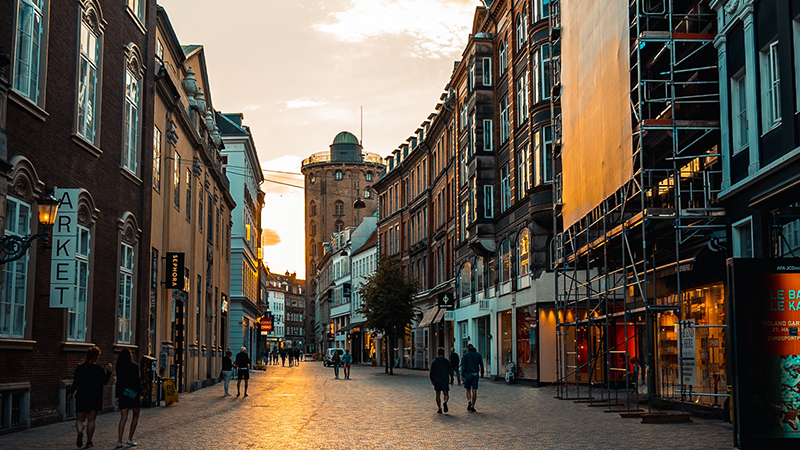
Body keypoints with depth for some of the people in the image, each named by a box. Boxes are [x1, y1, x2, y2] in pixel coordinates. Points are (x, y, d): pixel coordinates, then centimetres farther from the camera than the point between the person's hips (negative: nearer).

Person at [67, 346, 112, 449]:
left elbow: (75, 383, -1)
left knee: (80, 419, 10)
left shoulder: (79, 368, -2)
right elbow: (105, 382, -2)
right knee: (91, 420, 8)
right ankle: (89, 442, 9)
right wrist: (108, 371, 5)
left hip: (81, 397, 1)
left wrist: (70, 393, 12)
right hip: (95, 398, -1)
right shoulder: (98, 369, -9)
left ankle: (80, 432, -21)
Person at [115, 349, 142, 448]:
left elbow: (118, 382, 4)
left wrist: (117, 396, 9)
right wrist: (140, 394, -6)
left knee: (123, 418, 3)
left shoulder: (119, 368, 2)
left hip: (123, 394, 3)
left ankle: (119, 441, -5)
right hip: (134, 394, -3)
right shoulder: (135, 366, -8)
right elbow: (138, 381, -10)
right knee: (135, 416, 13)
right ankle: (130, 439, 9)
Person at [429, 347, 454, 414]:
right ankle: (445, 403, -25)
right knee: (446, 394, 5)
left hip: (437, 380, 0)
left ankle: (439, 408, 3)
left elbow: (432, 372, -3)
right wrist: (451, 380, 9)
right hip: (445, 380, 0)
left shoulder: (434, 362, 0)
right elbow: (451, 372, 2)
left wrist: (432, 380, 6)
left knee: (438, 395, 8)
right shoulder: (447, 361, 3)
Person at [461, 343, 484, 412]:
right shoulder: (478, 355, 6)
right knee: (474, 391, 3)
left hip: (468, 374, -1)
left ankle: (469, 401, -13)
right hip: (475, 374, 1)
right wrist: (482, 374, 16)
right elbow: (481, 365, 6)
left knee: (468, 390, 11)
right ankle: (472, 406, 1)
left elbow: (463, 366, -5)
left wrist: (462, 375, -3)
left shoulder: (465, 355, 0)